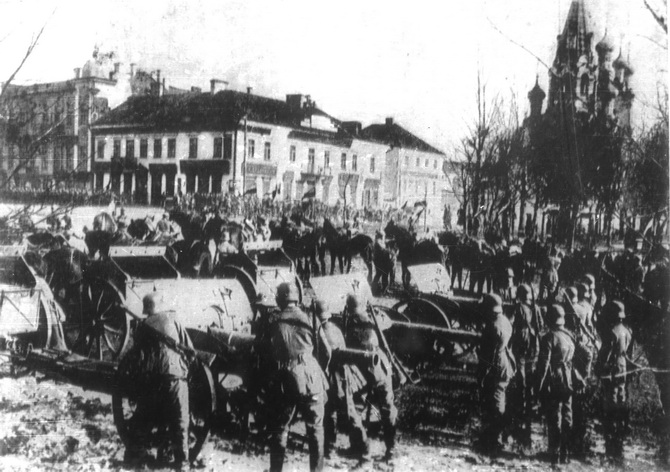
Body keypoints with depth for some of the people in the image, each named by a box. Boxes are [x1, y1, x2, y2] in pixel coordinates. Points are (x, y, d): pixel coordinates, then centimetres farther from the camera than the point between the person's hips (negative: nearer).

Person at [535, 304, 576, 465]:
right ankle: (565, 454, 18)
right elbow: (575, 360, 10)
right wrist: (574, 379, 15)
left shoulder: (549, 337, -13)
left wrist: (540, 385, -9)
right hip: (568, 382, 6)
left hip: (553, 382, -6)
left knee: (554, 419, -1)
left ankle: (555, 455, 2)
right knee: (567, 417, 12)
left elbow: (544, 363, -14)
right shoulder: (570, 336, 6)